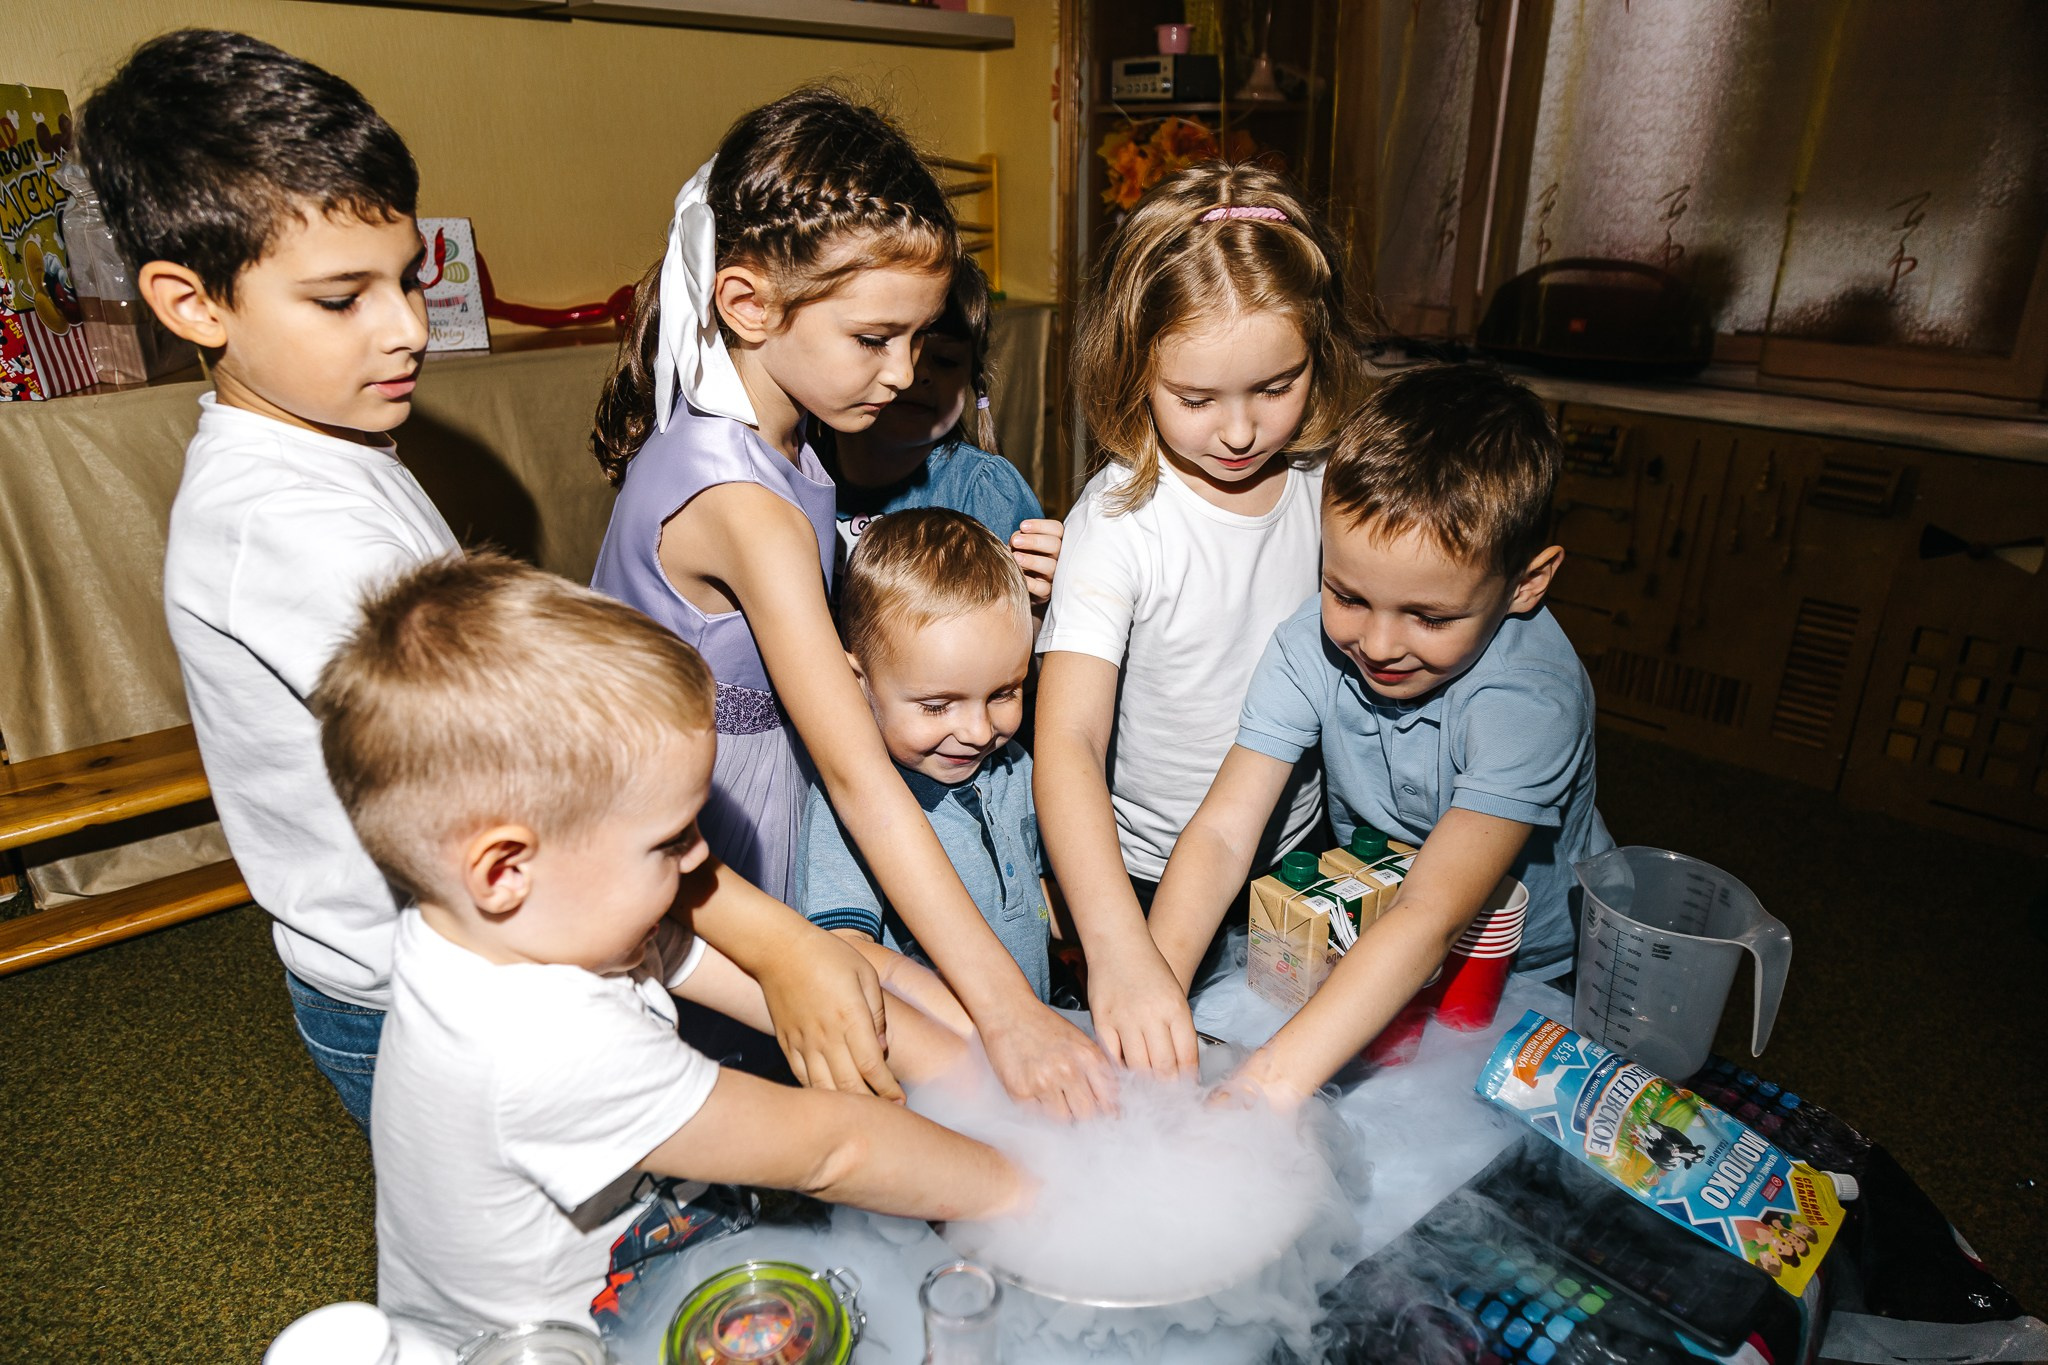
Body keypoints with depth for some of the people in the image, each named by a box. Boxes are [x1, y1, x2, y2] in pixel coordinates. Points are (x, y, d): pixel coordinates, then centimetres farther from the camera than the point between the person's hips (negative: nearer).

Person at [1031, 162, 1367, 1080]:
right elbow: (1067, 740, -35)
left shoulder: (1331, 482, -10)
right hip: (1149, 880, -4)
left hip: (1300, 857, 4)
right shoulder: (1122, 517, -25)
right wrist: (1119, 951, -47)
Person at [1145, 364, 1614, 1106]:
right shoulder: (1315, 641, -20)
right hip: (1364, 953, 4)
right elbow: (1222, 829, -24)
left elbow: (1432, 918, -39)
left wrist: (1275, 1082, -48)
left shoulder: (1532, 698, -31)